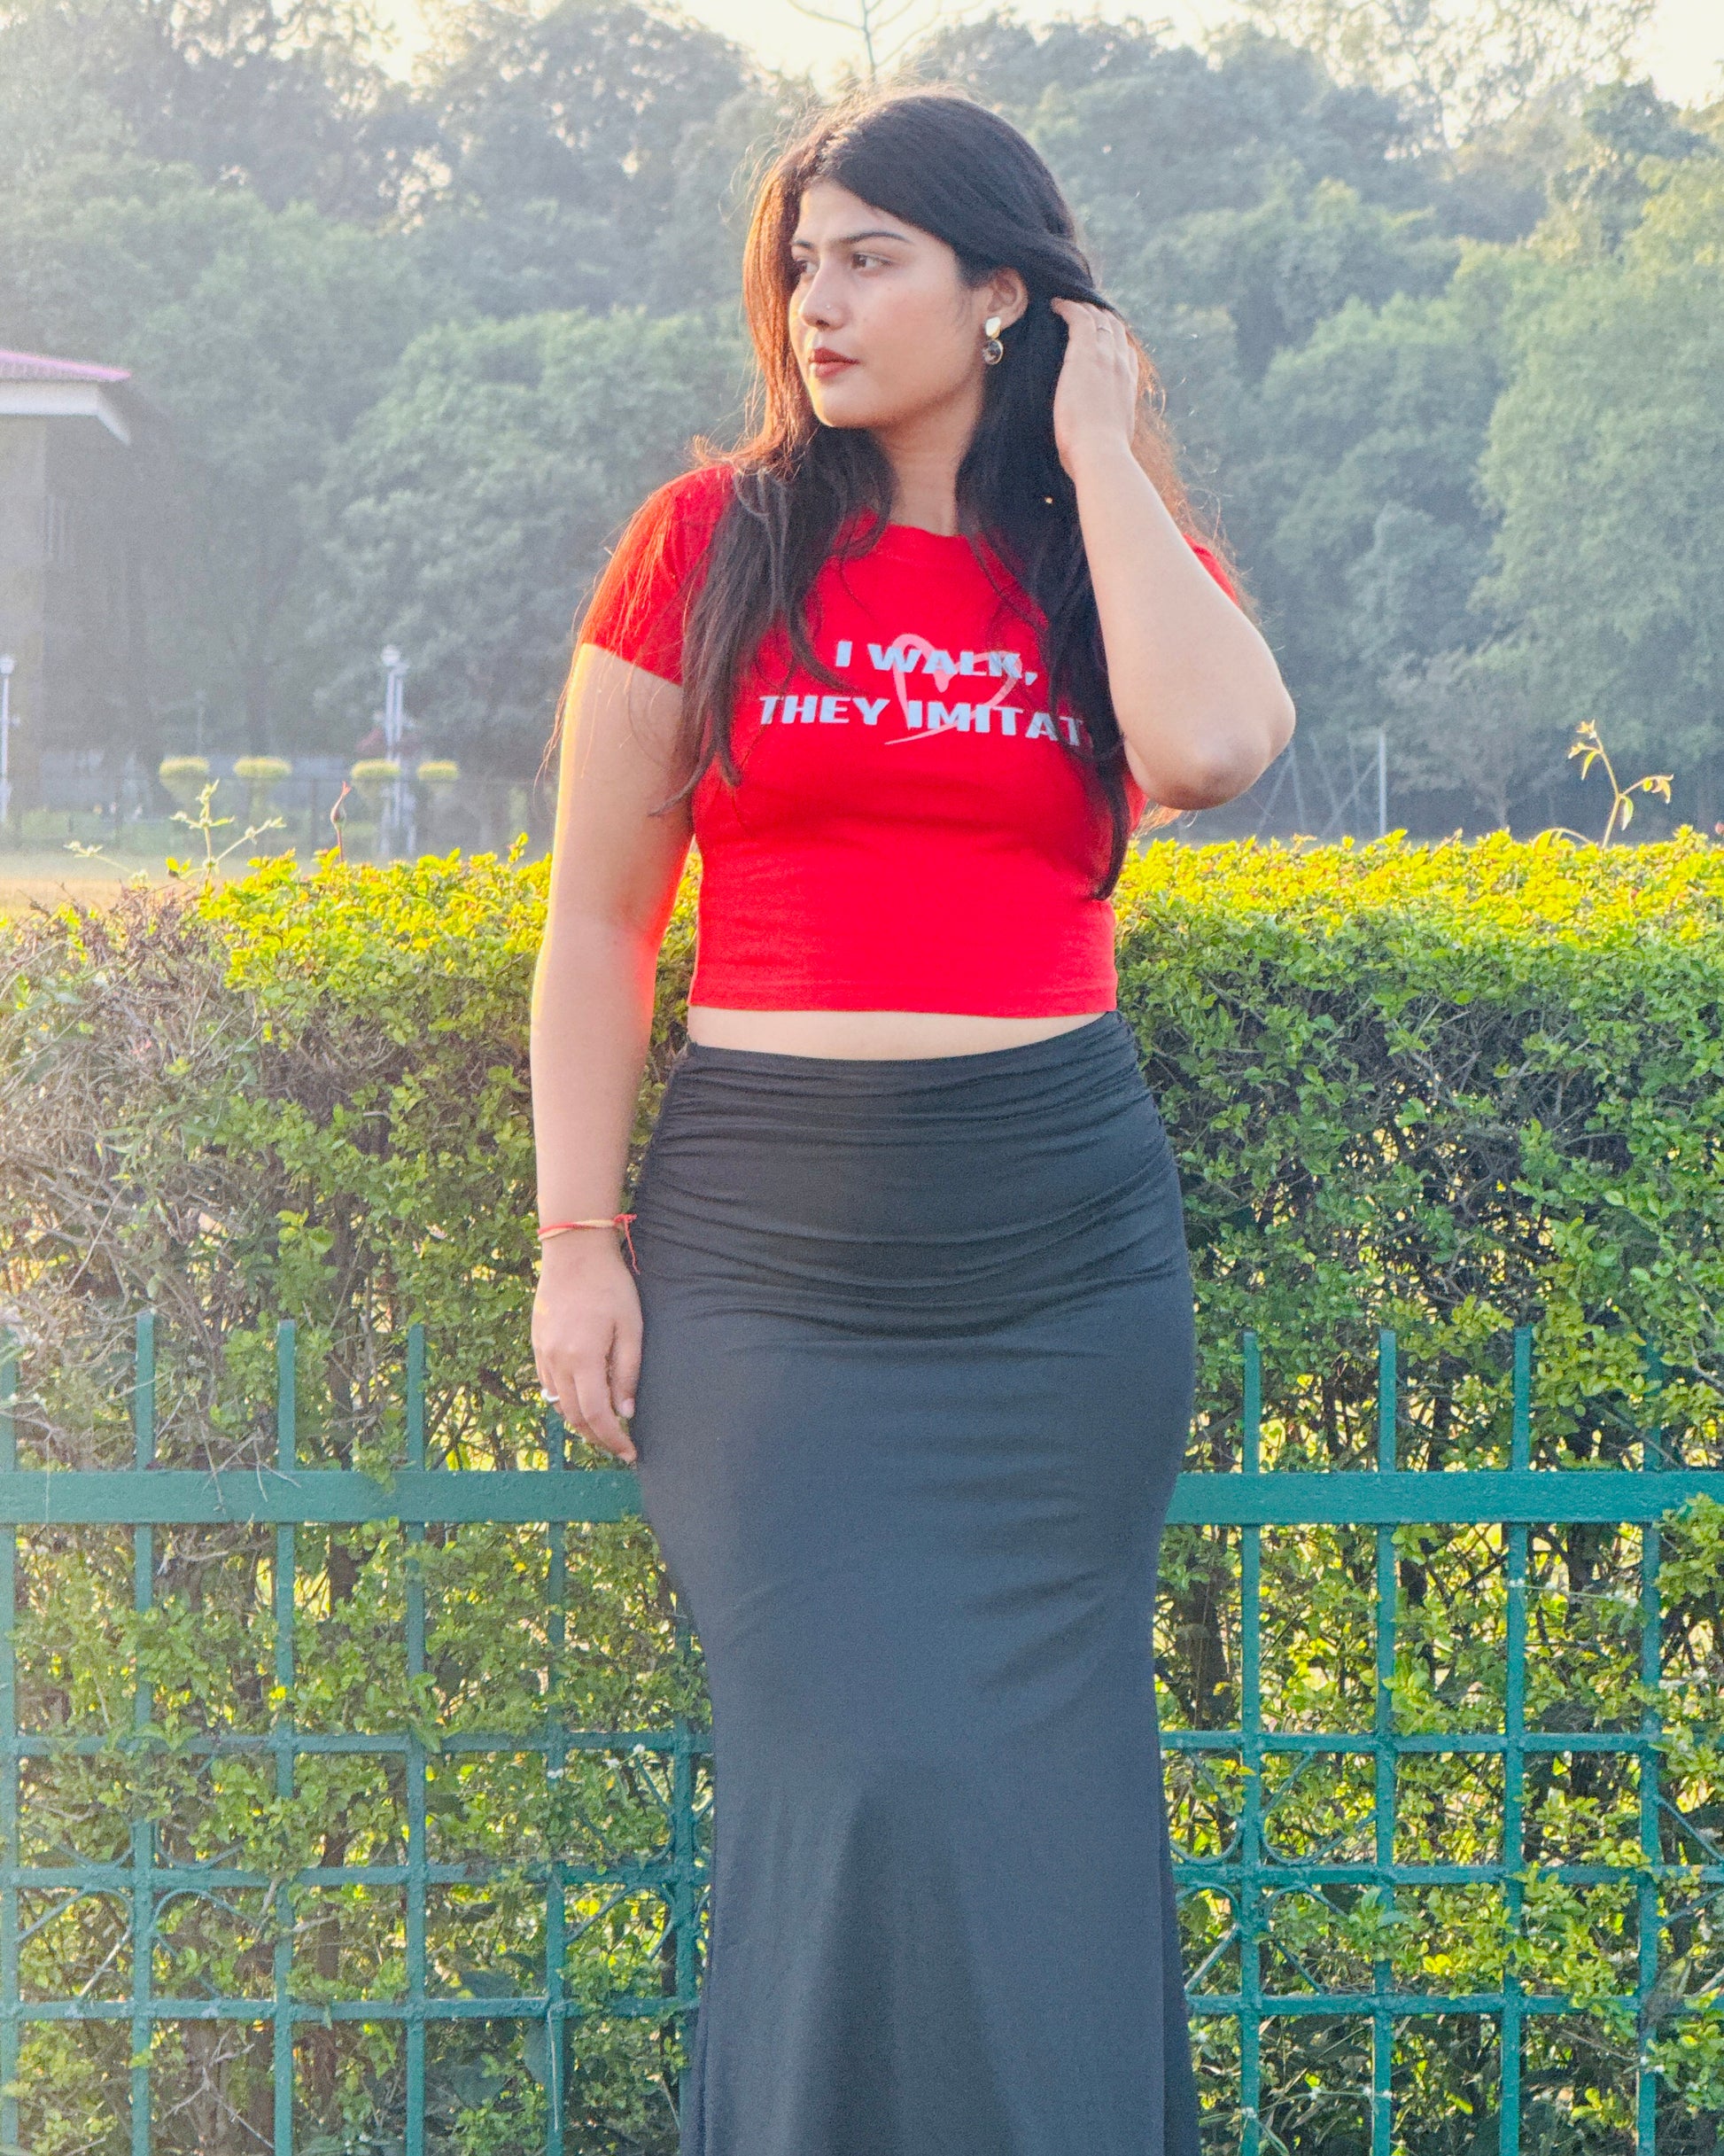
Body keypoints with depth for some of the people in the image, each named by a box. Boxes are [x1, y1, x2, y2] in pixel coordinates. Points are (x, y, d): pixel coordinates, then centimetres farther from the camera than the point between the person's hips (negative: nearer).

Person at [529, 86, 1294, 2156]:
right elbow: (598, 918, 5)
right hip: (765, 1243, -1)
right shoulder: (707, 543, 4)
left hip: (1059, 1233, 1)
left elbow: (1205, 751, -17)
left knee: (1037, 1789, 5)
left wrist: (1098, 451, -6)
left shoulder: (1119, 548, 7)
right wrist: (576, 1238, -2)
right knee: (862, 1786, -9)